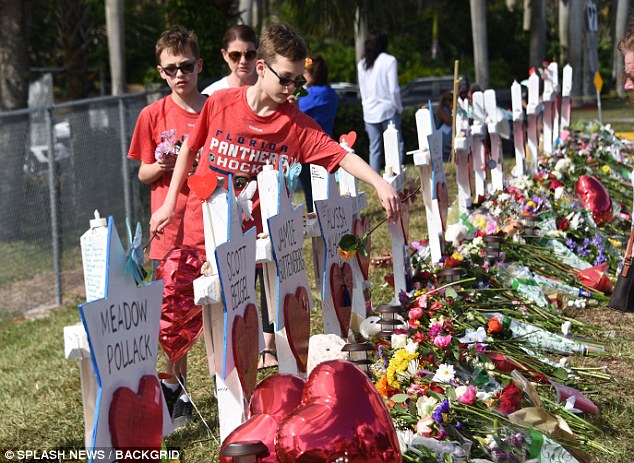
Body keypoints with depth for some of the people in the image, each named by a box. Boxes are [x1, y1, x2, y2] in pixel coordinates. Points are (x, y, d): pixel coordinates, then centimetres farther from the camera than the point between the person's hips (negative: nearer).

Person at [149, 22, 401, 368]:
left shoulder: (297, 125, -9)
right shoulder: (220, 103, -9)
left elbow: (340, 155, -16)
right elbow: (190, 149, 5)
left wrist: (380, 184, -31)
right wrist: (170, 203, 9)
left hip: (252, 238, 0)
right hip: (201, 233, 0)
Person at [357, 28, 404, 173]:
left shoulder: (361, 64, 6)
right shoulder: (389, 61, -9)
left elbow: (362, 90, 11)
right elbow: (394, 89, -10)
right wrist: (398, 107, 2)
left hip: (369, 112, 4)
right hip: (388, 109, -4)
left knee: (374, 148, 7)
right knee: (396, 145, 1)